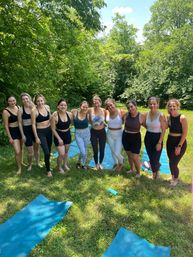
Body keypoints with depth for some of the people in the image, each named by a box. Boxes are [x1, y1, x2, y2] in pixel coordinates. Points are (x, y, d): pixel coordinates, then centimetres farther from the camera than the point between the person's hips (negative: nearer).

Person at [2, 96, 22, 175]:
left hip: (21, 130, 5)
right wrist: (10, 138, -11)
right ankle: (19, 168, 12)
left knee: (21, 148, 21)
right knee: (17, 152, -8)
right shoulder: (6, 111, -14)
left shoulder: (18, 107, -1)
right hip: (13, 132, -5)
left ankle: (21, 162, 43)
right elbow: (6, 126, -11)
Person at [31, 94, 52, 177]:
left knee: (49, 150, 16)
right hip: (40, 132, -5)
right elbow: (33, 124, -11)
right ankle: (48, 170, 13)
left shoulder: (47, 107, -1)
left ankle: (47, 164, 40)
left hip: (49, 130, 5)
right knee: (47, 152, -7)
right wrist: (36, 137, -11)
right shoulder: (34, 110, -14)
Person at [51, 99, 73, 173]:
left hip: (67, 134, 4)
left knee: (66, 152, 18)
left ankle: (65, 164, 45)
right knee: (61, 154, -7)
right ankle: (59, 167, 23)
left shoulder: (70, 114, -11)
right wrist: (59, 138, -15)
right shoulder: (54, 115, -20)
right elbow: (53, 129, -14)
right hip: (58, 135, -4)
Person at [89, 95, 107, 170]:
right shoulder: (90, 110, -10)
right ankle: (96, 164, 32)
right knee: (95, 151, 5)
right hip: (94, 132, 0)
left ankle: (100, 163, 36)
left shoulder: (104, 110, -9)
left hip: (102, 132, 1)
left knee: (102, 150, 9)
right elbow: (90, 121, 5)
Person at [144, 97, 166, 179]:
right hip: (148, 137, 4)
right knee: (151, 158, 14)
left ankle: (157, 170, 36)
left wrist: (160, 143, -15)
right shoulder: (146, 114, -2)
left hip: (157, 138, -4)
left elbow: (163, 130, -13)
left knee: (155, 160, 1)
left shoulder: (161, 115, -16)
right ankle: (154, 172, 39)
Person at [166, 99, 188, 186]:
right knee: (171, 162, 16)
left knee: (173, 163, -1)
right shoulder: (168, 117, 0)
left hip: (180, 142, -5)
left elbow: (185, 133, -14)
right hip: (170, 141, 5)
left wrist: (179, 146, -15)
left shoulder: (182, 118, -16)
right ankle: (172, 176, 41)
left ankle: (176, 179, 28)